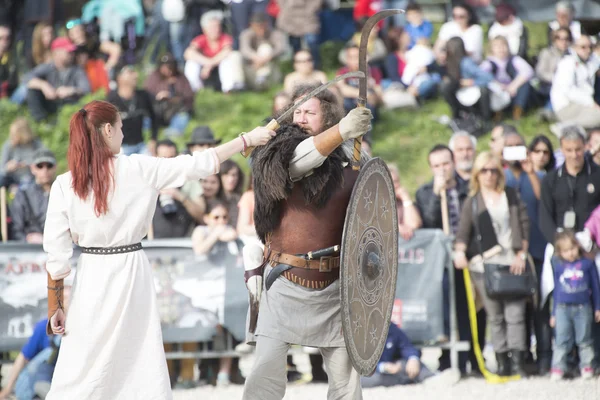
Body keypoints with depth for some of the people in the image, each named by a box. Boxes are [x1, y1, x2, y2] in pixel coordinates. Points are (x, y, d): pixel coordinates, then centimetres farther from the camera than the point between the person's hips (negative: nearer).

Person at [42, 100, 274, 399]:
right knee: (143, 368, 9)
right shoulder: (137, 169, -8)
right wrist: (247, 139, 8)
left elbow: (56, 255, -4)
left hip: (92, 278, 0)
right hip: (132, 274, 0)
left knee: (79, 374, 3)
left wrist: (54, 308, 5)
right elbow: (197, 165, -3)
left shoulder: (64, 186, -6)